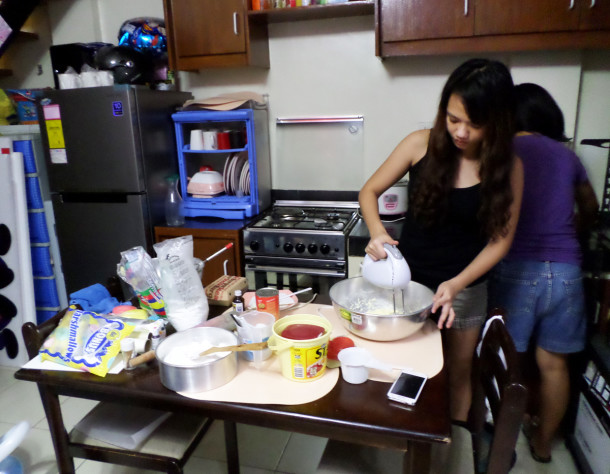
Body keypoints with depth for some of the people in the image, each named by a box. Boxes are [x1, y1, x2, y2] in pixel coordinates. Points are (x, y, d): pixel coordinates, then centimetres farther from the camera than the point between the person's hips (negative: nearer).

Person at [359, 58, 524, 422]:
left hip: (465, 288, 0)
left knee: (458, 374, 17)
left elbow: (500, 239, -8)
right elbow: (369, 192, -4)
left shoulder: (508, 167, -10)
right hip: (408, 279, 0)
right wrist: (377, 233, -23)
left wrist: (456, 284, -21)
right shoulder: (422, 144, -12)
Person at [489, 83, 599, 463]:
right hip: (565, 270, 4)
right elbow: (591, 210, 24)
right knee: (554, 364, 17)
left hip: (516, 270, -4)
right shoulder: (566, 155, 10)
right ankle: (543, 442, 36)